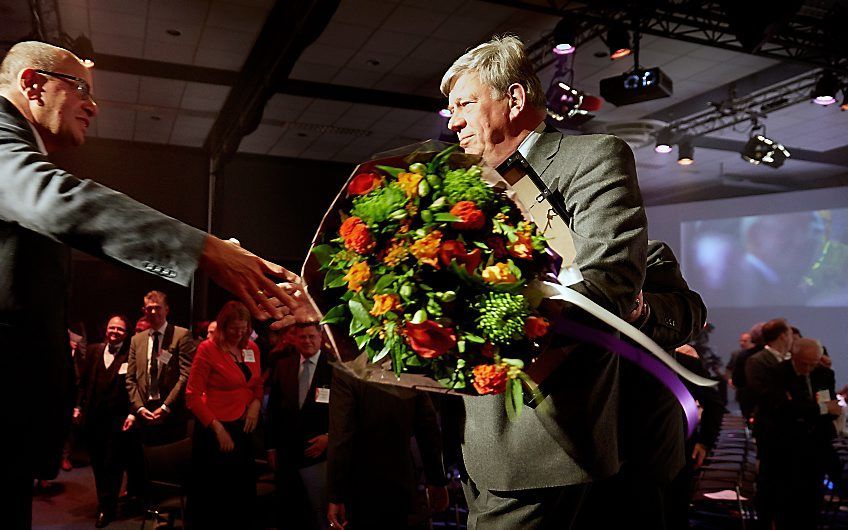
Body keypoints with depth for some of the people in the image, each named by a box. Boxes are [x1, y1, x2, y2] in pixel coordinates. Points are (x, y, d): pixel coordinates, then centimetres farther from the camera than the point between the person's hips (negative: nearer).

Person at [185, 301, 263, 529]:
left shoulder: (252, 348, 5)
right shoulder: (208, 349, -12)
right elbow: (193, 396, -13)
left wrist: (256, 403, -4)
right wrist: (217, 428, -16)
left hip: (244, 429, 5)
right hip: (216, 431, -5)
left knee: (243, 495, 14)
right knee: (214, 497, 8)